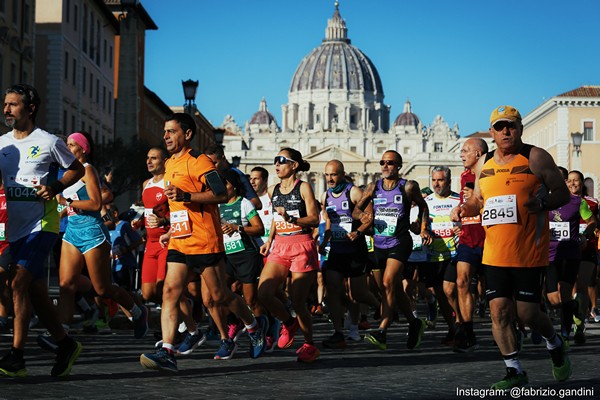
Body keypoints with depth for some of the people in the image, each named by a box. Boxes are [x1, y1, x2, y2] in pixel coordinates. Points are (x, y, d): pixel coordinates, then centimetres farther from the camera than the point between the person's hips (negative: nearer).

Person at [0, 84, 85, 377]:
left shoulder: (49, 142, -5)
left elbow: (77, 169, 5)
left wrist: (55, 188, -11)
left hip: (41, 225, -6)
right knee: (35, 292, 10)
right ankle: (65, 345, 26)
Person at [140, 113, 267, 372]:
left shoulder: (199, 162, -10)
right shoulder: (170, 165, 17)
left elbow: (222, 195, -20)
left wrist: (185, 196, -26)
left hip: (205, 243, -7)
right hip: (179, 244, 7)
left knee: (220, 296, 3)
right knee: (170, 292, -8)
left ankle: (255, 327, 28)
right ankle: (166, 352, -16)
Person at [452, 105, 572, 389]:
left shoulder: (535, 157, -3)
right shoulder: (484, 164, 11)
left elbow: (563, 194, -2)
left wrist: (541, 202, -22)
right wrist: (465, 208, 3)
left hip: (529, 252, -4)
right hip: (494, 254, 4)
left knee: (527, 313, -2)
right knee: (499, 310, -2)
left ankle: (555, 344, 31)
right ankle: (515, 372, 10)